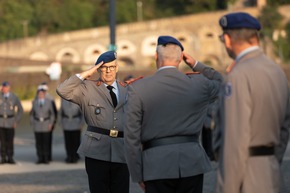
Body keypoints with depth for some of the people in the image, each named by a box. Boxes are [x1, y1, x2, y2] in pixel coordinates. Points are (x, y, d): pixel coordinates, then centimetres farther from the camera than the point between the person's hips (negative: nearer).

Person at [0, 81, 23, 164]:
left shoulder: (14, 97, -1)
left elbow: (20, 110, 4)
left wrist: (17, 121, -2)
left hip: (10, 122, 0)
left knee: (10, 141, 0)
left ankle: (10, 158, 6)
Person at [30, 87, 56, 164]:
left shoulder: (49, 102, 1)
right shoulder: (34, 102, 5)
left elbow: (52, 114, 5)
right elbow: (31, 114, 11)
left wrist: (51, 123, -4)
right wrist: (32, 124, 2)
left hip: (46, 125, -1)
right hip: (37, 125, 1)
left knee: (46, 142, -3)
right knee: (38, 142, 0)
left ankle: (46, 159, 3)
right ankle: (40, 158, 6)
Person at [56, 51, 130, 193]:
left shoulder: (126, 90, 13)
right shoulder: (87, 88, 3)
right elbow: (62, 91, -11)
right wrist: (84, 74, -8)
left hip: (121, 151, 3)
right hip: (97, 150, -3)